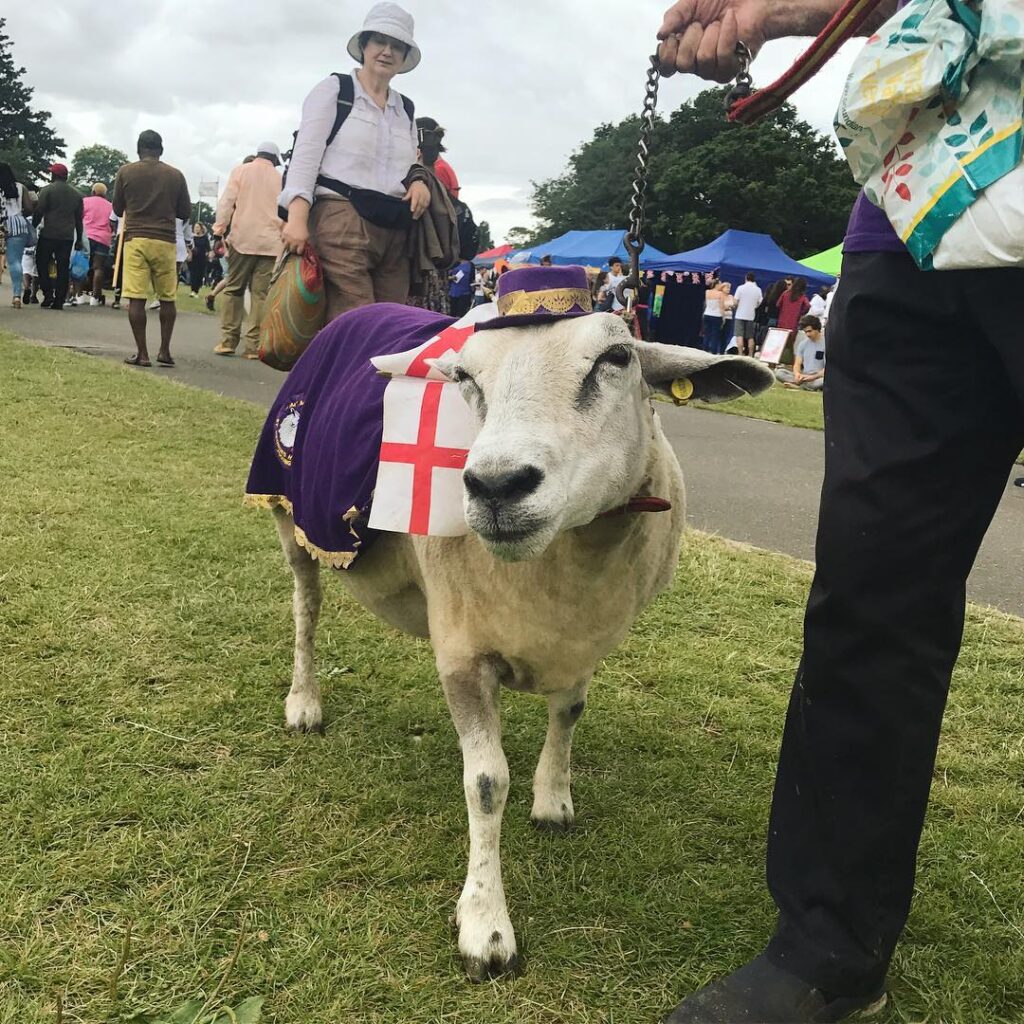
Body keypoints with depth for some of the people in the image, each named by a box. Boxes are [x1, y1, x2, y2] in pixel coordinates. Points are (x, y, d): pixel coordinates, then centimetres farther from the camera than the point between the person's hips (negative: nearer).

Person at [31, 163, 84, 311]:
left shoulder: (48, 190, -3)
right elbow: (79, 218, 14)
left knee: (42, 263, 7)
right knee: (63, 268, 4)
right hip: (68, 236, 4)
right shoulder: (76, 194, 12)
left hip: (49, 234, -4)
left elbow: (38, 212, -9)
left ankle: (48, 294, -4)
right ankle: (59, 301, 2)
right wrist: (79, 239, 18)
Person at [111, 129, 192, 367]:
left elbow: (118, 210, 13)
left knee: (136, 298, -2)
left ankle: (142, 353, -4)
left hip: (135, 238, -1)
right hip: (165, 240, 1)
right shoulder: (175, 175, 4)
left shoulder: (126, 172, 4)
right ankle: (164, 351, 7)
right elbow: (186, 213, 10)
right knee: (167, 298, 10)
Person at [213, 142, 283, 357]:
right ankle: (254, 345, -7)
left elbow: (227, 201, 0)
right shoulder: (280, 178, 11)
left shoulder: (240, 171, 8)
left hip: (242, 239, 0)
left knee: (233, 289, 6)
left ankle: (228, 341, 0)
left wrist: (219, 227, 4)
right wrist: (283, 238, 18)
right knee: (261, 293, -2)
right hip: (270, 243, 0)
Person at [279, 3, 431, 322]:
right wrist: (297, 218, -17)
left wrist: (418, 180, 4)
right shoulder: (333, 89, 7)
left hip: (394, 232, 6)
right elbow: (306, 155, -2)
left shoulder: (405, 109, 23)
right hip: (342, 223, -6)